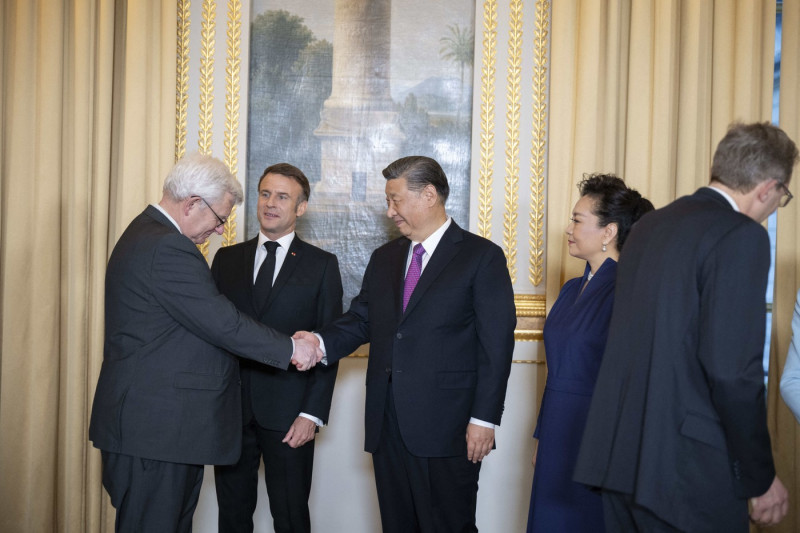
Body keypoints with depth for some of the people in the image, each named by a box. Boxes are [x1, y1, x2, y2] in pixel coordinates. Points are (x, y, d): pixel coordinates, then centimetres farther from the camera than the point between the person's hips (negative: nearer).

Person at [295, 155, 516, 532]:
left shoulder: (482, 257, -4)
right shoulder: (384, 258, 16)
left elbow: (496, 343, -8)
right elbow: (360, 320, 14)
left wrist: (484, 418, -13)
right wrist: (321, 342, -7)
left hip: (446, 429, -6)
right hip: (387, 426, 6)